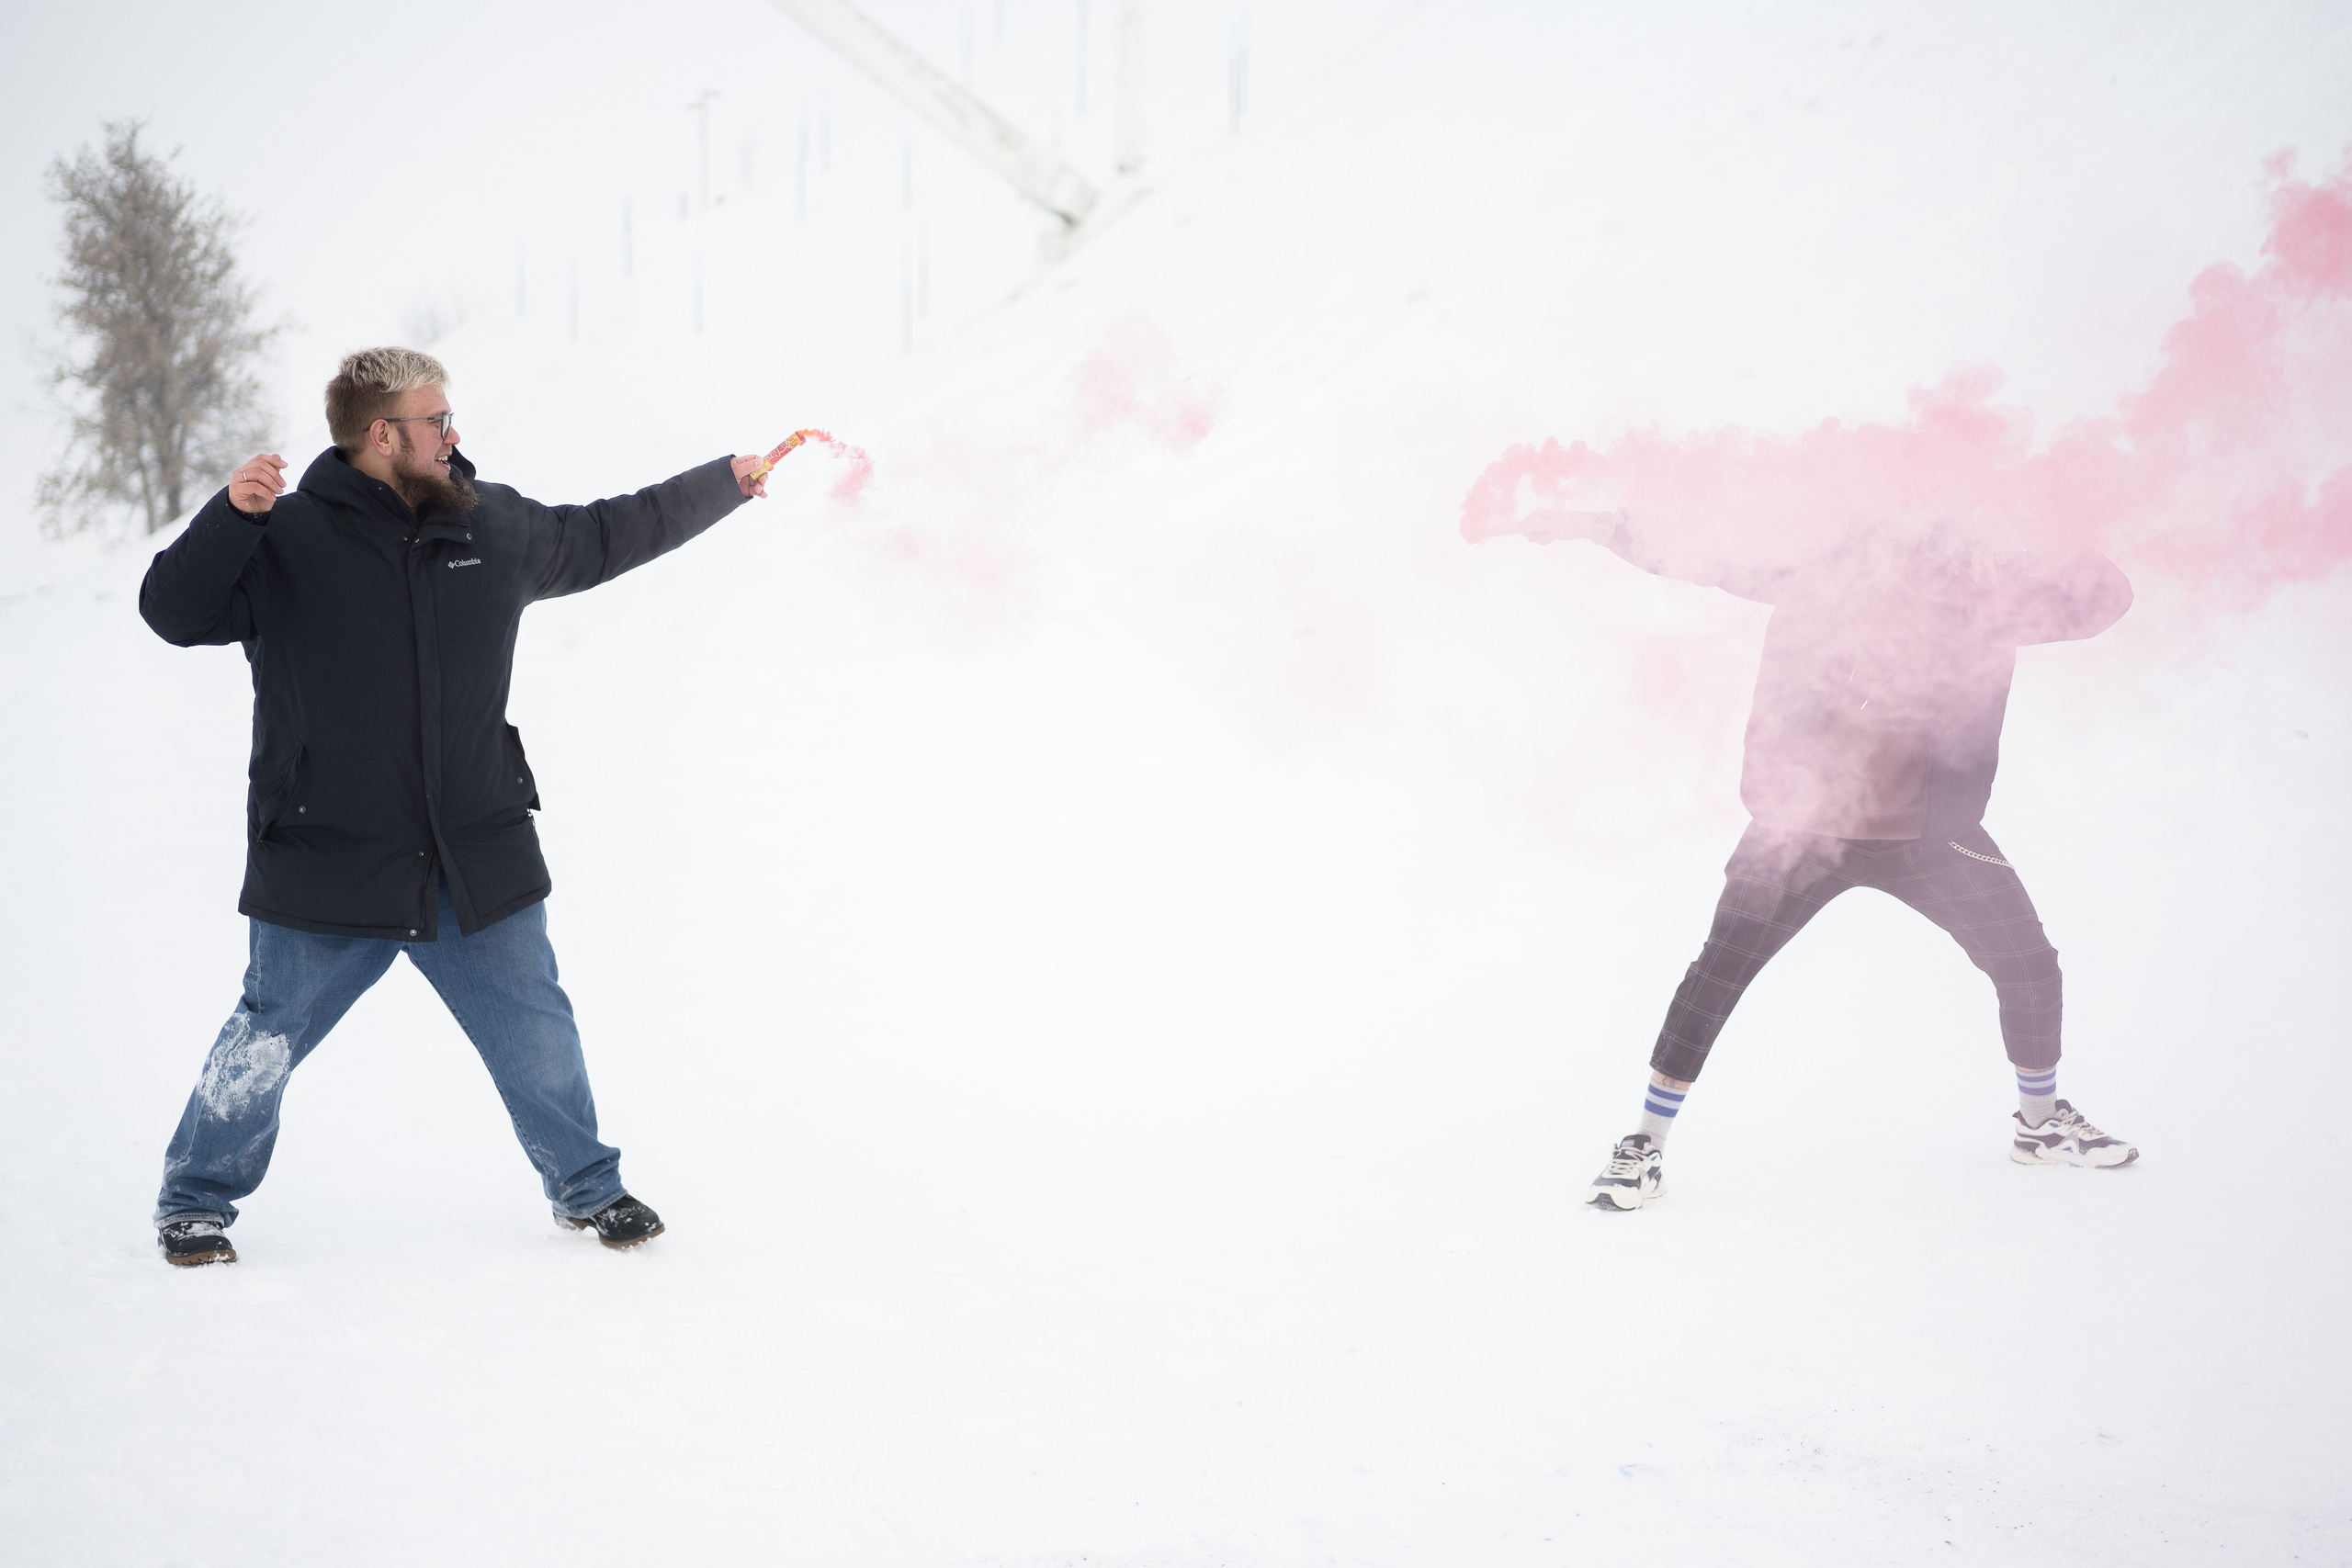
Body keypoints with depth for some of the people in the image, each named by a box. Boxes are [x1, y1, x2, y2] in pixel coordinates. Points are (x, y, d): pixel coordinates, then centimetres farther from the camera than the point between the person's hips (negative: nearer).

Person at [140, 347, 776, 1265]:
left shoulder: (496, 527, 6)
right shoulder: (288, 540, -9)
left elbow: (607, 537, 21)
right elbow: (173, 611, -14)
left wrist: (726, 484, 26)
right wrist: (231, 514, -30)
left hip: (478, 862, 4)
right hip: (326, 869, -4)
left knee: (536, 1033, 11)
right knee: (264, 1043, 5)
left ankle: (587, 1188, 30)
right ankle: (195, 1202, 25)